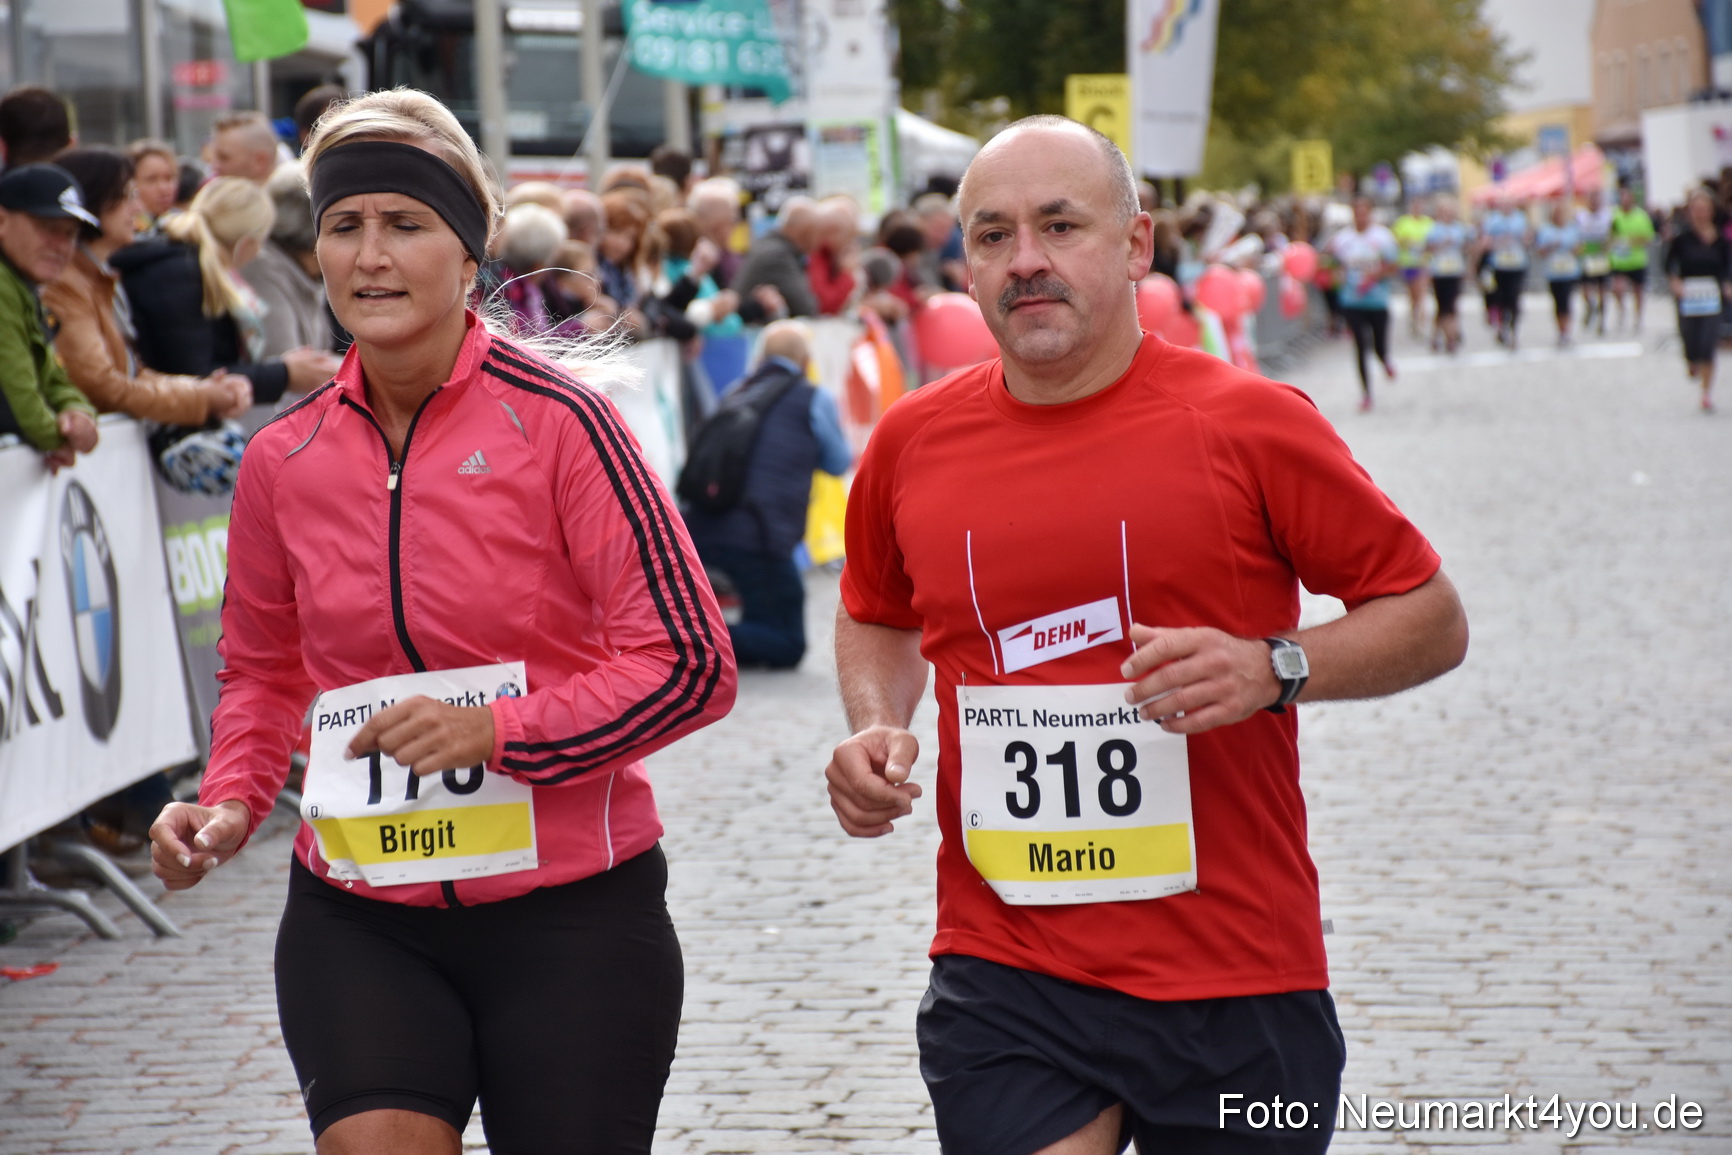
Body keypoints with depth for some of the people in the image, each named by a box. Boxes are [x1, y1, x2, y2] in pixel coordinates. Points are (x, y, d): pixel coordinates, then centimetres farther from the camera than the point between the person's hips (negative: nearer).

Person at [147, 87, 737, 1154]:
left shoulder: (557, 422, -9)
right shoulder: (284, 461, 3)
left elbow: (691, 663, -10)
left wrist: (498, 727, -21)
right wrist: (232, 805, 1)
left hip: (569, 914, -2)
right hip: (359, 924, 3)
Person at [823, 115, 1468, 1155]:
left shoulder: (1249, 424, -6)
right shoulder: (913, 443, 5)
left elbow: (1433, 620, 0)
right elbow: (876, 616, 25)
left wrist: (1276, 668, -17)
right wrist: (876, 728, 5)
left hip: (1234, 988, -1)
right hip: (1003, 981, 2)